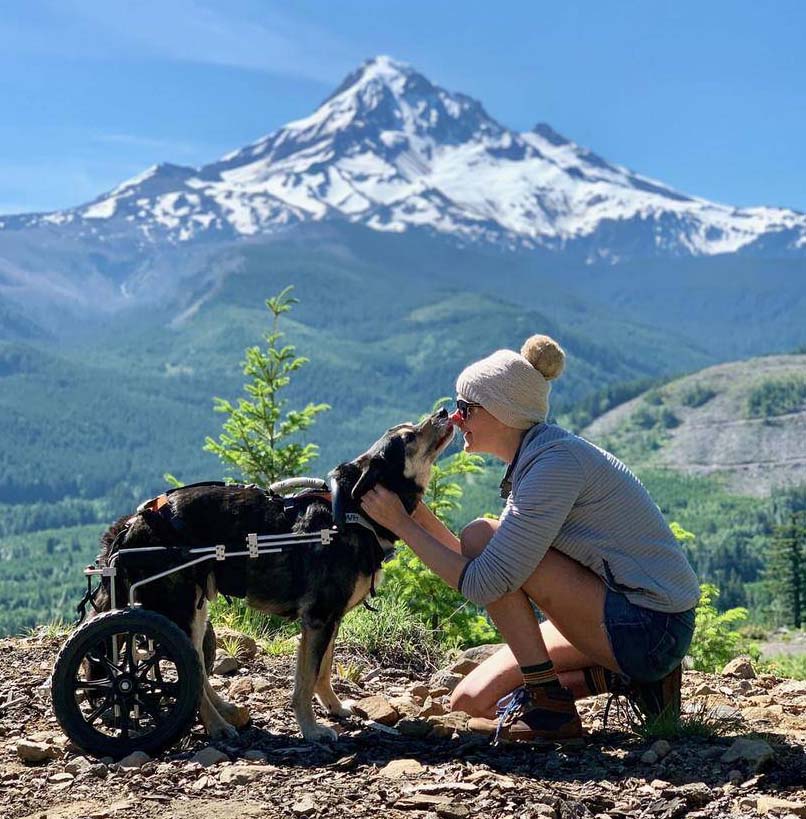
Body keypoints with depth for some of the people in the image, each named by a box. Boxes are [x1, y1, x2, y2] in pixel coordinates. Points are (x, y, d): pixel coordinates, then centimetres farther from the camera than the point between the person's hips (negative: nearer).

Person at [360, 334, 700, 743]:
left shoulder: (555, 461, -21)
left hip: (650, 628, -10)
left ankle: (549, 707, -9)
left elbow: (485, 584, -25)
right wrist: (421, 517, 0)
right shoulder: (533, 458, 9)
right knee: (470, 700, 7)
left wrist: (401, 525, -17)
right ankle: (627, 677, 7)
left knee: (480, 535, -16)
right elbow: (488, 572, 9)